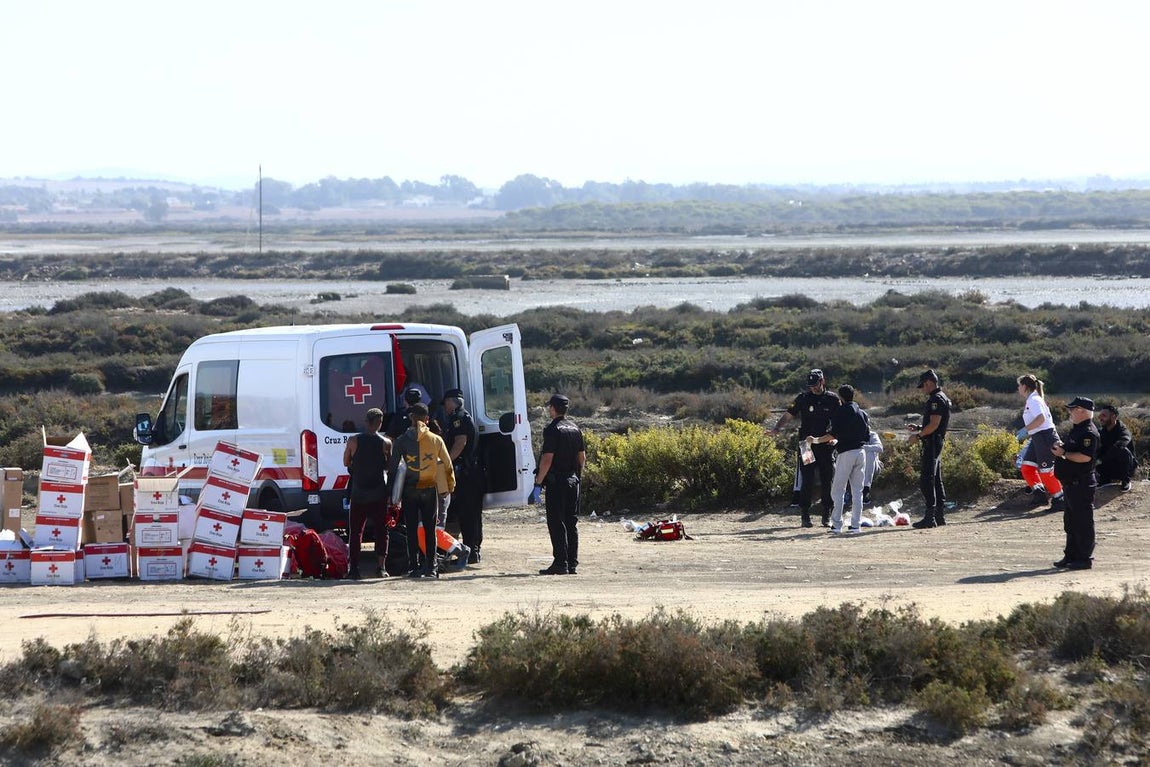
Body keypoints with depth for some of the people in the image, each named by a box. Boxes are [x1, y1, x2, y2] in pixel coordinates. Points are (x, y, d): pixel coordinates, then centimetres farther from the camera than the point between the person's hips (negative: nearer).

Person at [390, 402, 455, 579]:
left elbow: (393, 466, -2)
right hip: (430, 489, 1)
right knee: (430, 529, 7)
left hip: (409, 490, -1)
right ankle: (431, 567, 5)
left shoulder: (402, 440, -3)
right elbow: (447, 464, 5)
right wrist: (450, 485, 21)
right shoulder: (436, 440, -1)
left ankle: (414, 567, 2)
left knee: (412, 530, 5)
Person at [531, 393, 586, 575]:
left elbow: (547, 459, -18)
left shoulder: (552, 430, -13)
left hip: (556, 482, -7)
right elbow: (582, 457, 15)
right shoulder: (575, 429, 10)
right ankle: (572, 564, 11)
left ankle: (560, 563, -9)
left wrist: (538, 483, -14)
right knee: (571, 523, 10)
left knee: (556, 523, -5)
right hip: (573, 481, 7)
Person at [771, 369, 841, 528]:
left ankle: (827, 516, 10)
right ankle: (805, 516, 1)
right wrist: (777, 428, -15)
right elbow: (788, 415, 1)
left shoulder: (832, 399, 5)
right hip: (807, 445, -1)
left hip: (826, 446, 1)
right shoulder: (803, 398, 3)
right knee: (807, 481, -4)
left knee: (828, 481, 2)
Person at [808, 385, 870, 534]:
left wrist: (816, 440, -3)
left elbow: (833, 433, -16)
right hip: (861, 453, 6)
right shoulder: (863, 413, 13)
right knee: (857, 491, 9)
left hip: (846, 454, -6)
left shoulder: (841, 411, -7)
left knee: (838, 491, -1)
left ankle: (836, 525, -6)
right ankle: (856, 525, 5)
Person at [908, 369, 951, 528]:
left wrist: (918, 436, -14)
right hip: (937, 443, 11)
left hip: (932, 443, -11)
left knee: (926, 480, -12)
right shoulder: (941, 398, 18)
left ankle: (929, 517, -16)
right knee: (936, 480, 14)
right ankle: (940, 515, 17)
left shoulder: (936, 399, -15)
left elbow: (934, 424, -22)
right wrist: (919, 428, 18)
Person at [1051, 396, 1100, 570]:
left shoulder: (1089, 432, -16)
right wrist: (1061, 447, 7)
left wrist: (1064, 453, -20)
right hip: (1071, 483, 11)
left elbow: (1085, 457, -27)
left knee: (1083, 522, -5)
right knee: (1070, 521, 16)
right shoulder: (1076, 430, 17)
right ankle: (1071, 556, 23)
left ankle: (1085, 558, -1)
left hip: (1082, 483, -11)